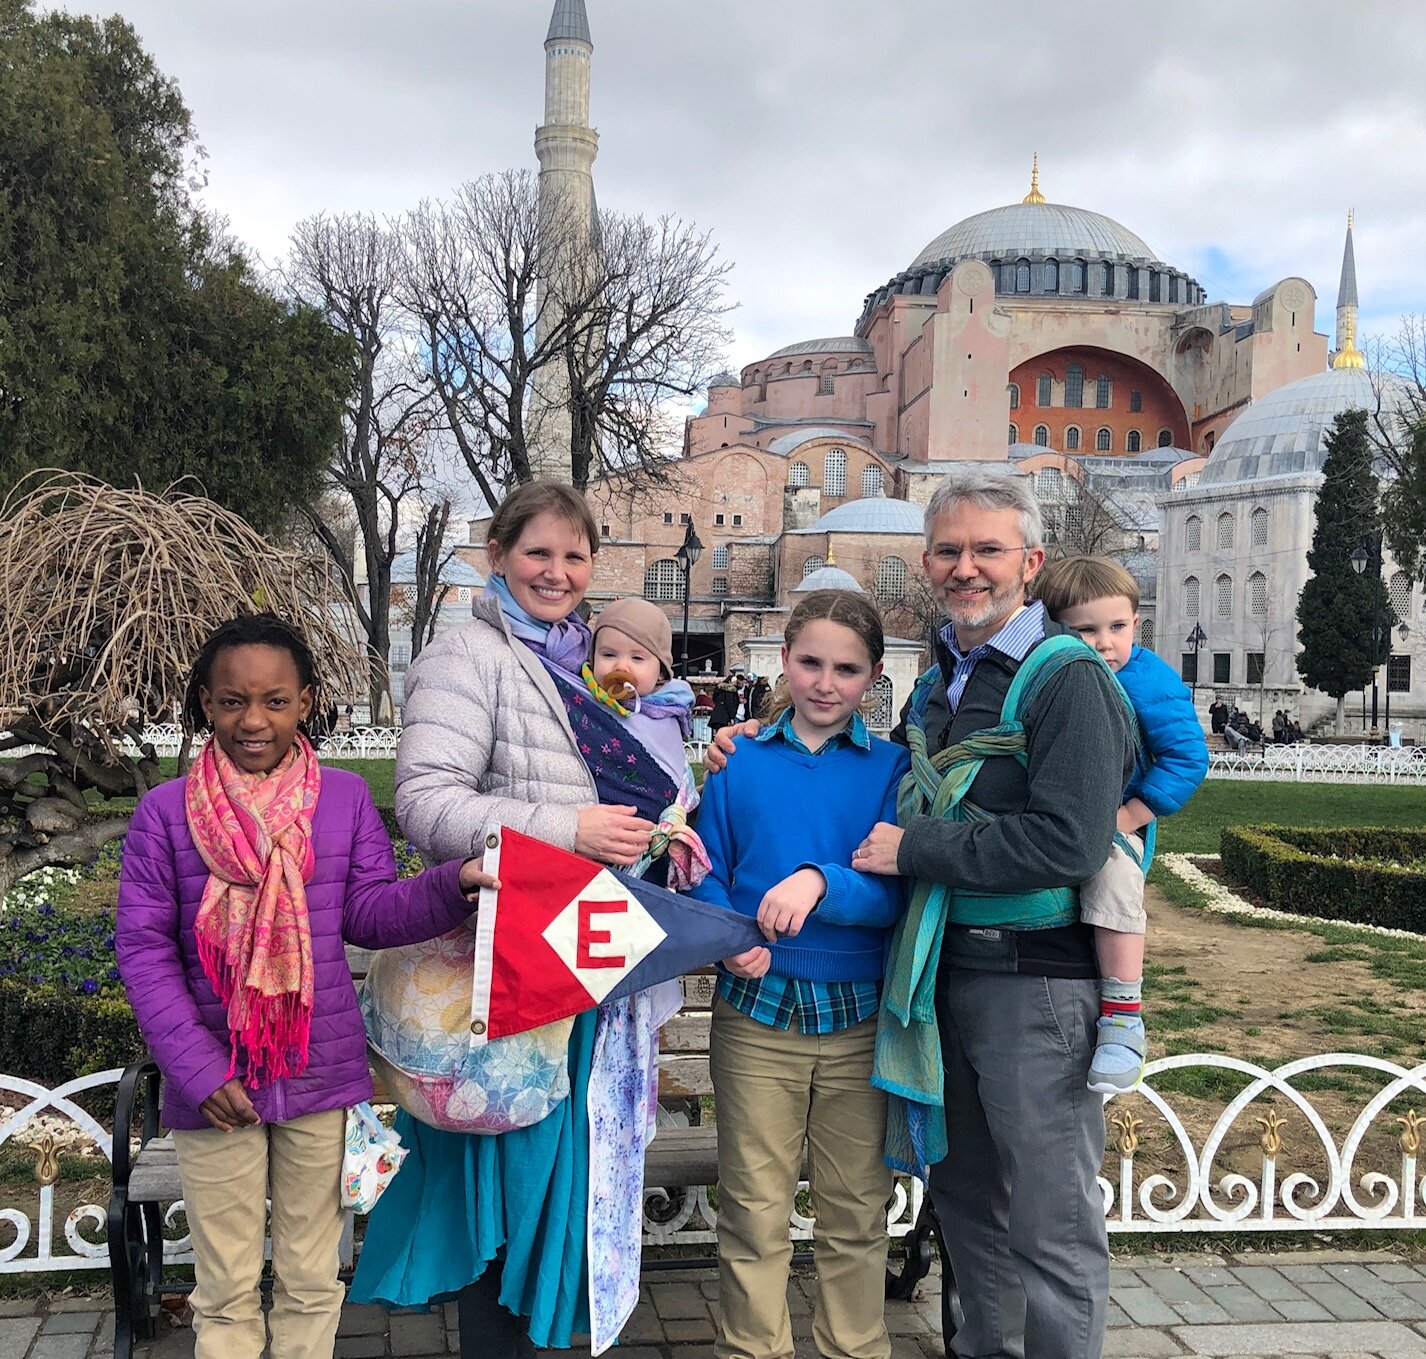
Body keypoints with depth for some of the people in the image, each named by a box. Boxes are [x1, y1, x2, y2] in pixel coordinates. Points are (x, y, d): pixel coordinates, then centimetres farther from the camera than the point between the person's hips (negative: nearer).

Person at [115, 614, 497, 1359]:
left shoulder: (345, 797, -1)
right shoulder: (165, 810, -6)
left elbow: (370, 910, -4)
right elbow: (142, 947, -7)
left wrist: (453, 882, -24)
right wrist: (199, 1068, -13)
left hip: (320, 1073, 1)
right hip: (215, 1082, -1)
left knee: (312, 1277, 17)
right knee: (226, 1288, 14)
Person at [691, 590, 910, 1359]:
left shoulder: (891, 768, 1)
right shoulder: (742, 762, 4)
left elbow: (895, 893, -8)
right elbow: (710, 875, 6)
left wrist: (820, 883, -26)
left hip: (859, 1015, 0)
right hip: (756, 1011, 0)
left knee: (857, 1211, 11)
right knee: (753, 1210, 8)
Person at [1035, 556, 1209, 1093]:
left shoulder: (1149, 680, -8)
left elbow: (1187, 757, -11)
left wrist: (1130, 816, -17)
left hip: (1115, 828, -6)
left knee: (1112, 873, -35)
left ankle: (1123, 1015, -27)